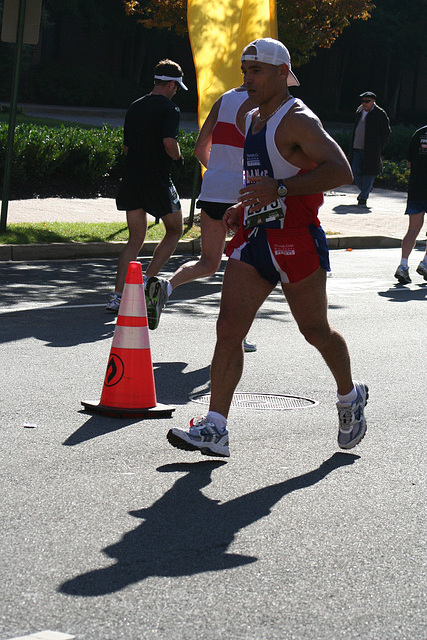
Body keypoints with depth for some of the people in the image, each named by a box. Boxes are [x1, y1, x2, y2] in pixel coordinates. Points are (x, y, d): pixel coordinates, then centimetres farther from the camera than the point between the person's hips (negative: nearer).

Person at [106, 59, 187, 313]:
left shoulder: (135, 108, 13)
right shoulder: (169, 109, -9)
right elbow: (169, 142, -23)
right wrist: (178, 157, -4)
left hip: (131, 179, 6)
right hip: (157, 182, -6)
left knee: (136, 239, 11)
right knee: (175, 229, 15)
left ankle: (118, 296, 1)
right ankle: (147, 280, 2)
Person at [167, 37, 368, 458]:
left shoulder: (298, 120, -12)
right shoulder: (253, 120, 15)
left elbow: (341, 172, -24)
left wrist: (279, 190, -31)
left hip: (295, 239, -7)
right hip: (254, 237, 8)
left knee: (316, 331, 7)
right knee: (228, 328, -5)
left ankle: (350, 397, 34)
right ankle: (214, 430, -8)